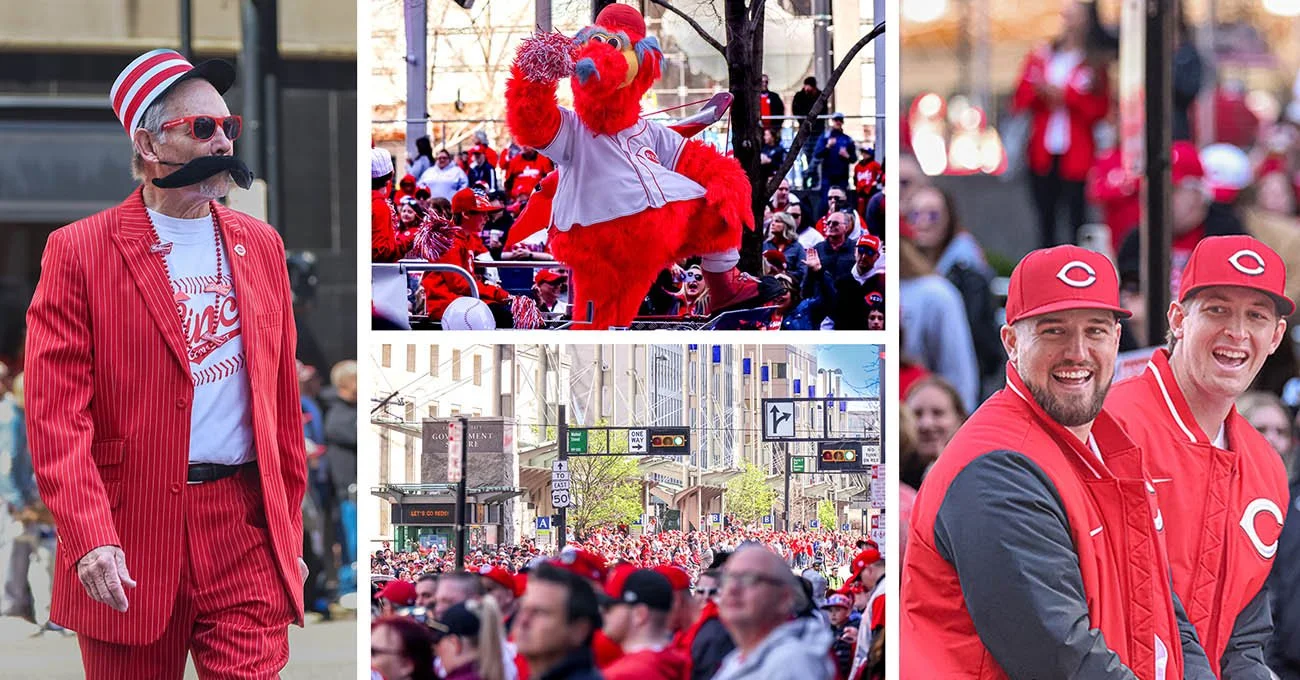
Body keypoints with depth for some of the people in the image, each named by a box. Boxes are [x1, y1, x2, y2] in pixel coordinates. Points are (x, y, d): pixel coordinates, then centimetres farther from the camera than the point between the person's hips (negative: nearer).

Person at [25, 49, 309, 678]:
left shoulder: (260, 246, 13)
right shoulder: (79, 251, -1)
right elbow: (56, 413, -8)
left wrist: (289, 528, 14)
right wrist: (89, 537, -19)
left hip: (248, 532, 3)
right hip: (129, 543, -3)